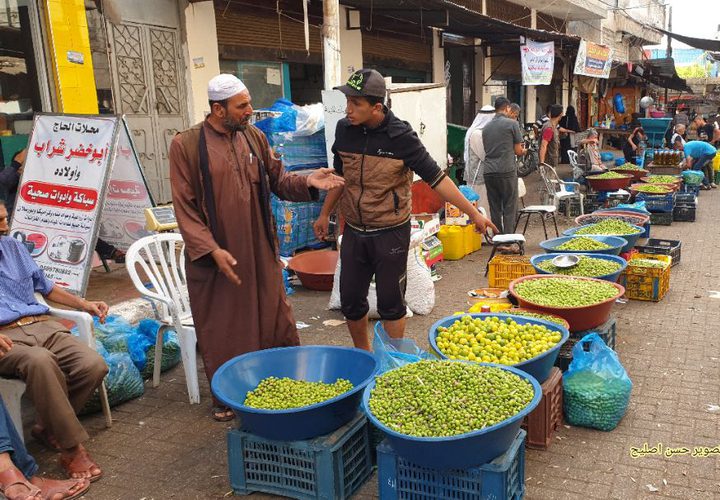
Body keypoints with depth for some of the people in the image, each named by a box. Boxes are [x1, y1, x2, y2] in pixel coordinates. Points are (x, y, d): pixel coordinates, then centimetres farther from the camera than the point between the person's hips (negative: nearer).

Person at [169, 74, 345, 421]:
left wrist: (307, 182, -9)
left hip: (261, 252, 4)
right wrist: (212, 250, -18)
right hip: (216, 256, -3)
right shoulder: (186, 145, -9)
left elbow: (277, 180, 11)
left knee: (275, 320, 13)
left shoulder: (255, 137, 4)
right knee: (222, 330, 9)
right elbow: (184, 208, -10)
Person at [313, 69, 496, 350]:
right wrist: (325, 214, 18)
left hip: (391, 233, -4)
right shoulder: (344, 129, -2)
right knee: (350, 301, 11)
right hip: (354, 231, 5)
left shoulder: (401, 136, -15)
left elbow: (435, 178, -13)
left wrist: (472, 212, -16)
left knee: (390, 303, 5)